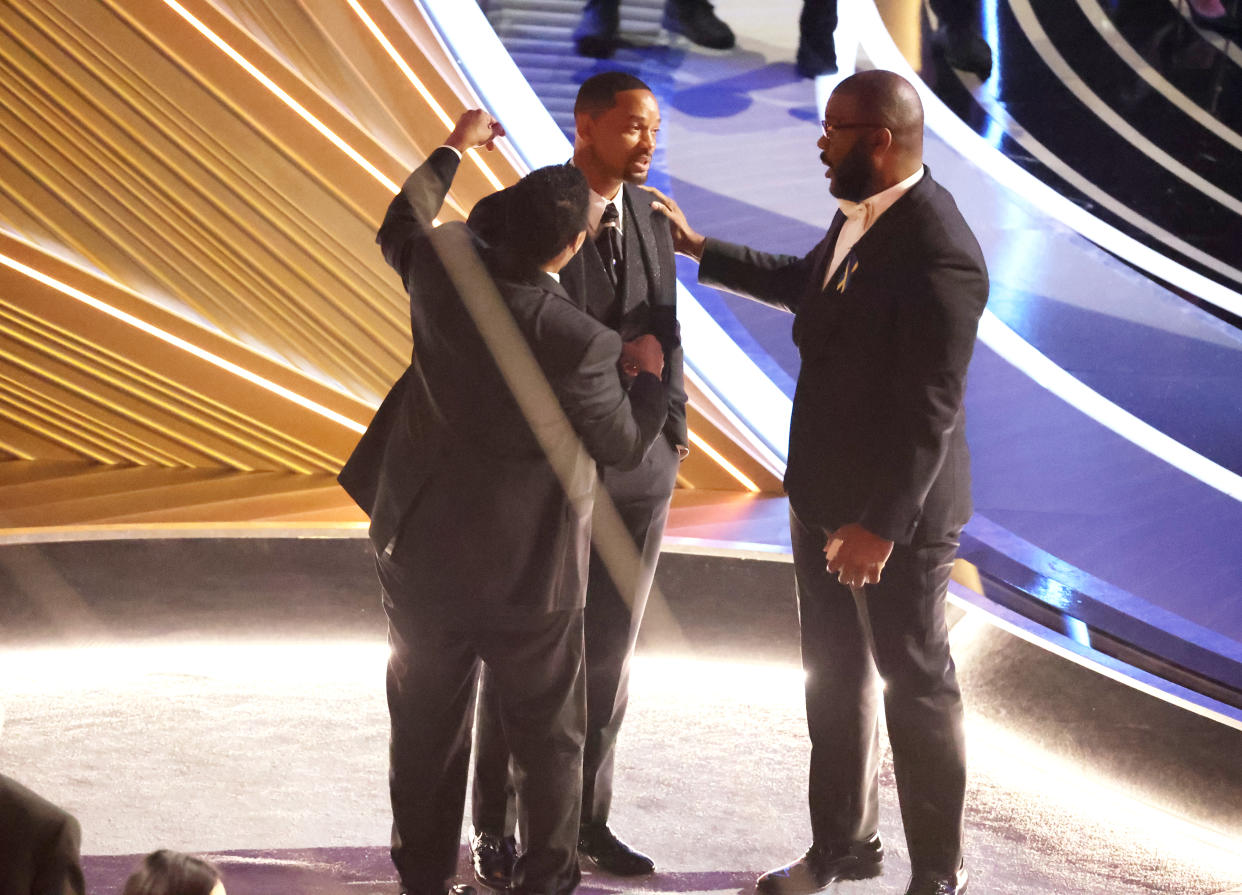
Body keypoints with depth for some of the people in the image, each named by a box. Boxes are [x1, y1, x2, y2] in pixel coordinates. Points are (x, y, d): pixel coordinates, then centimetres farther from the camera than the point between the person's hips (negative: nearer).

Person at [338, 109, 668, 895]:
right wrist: (650, 375, 9)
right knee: (548, 736, 15)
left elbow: (399, 229, 13)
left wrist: (454, 149, 24)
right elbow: (625, 445, -9)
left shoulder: (446, 263, -14)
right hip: (524, 567, -5)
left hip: (420, 546, 5)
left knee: (428, 728, 17)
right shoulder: (578, 342, -26)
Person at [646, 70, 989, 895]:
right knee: (835, 672, 19)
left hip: (898, 508, -9)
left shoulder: (938, 255, -27)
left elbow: (931, 410, -27)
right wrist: (699, 249, 24)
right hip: (825, 489, 9)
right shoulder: (860, 213, 1)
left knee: (915, 683, 6)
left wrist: (882, 528, -26)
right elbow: (807, 285, 22)